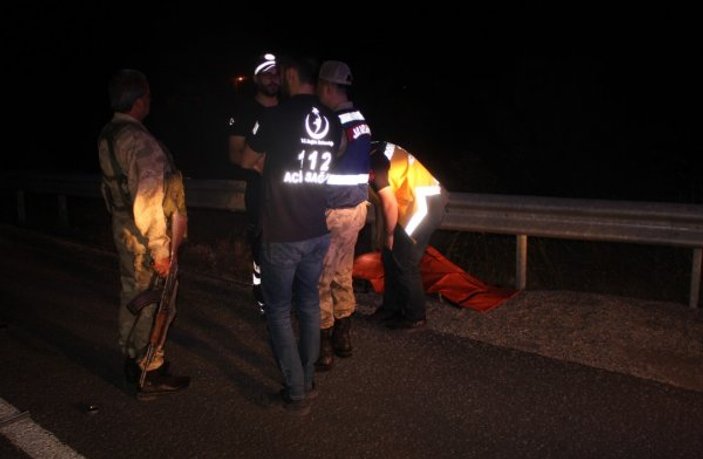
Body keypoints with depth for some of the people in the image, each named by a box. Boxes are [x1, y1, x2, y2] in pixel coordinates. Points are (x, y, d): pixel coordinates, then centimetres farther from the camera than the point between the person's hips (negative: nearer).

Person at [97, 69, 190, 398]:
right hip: (145, 236, -9)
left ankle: (132, 361, 36)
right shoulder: (141, 141, -24)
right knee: (151, 302, 5)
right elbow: (148, 202, -26)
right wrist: (160, 249, -21)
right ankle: (150, 375, 18)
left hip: (122, 229, 9)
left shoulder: (107, 136, 4)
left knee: (131, 297, 20)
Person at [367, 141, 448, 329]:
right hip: (422, 203, 9)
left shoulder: (372, 161, -17)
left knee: (404, 264, -1)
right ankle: (391, 308, 29)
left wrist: (389, 235, -5)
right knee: (390, 257, 15)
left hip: (426, 206, -9)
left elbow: (390, 204, -18)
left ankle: (415, 317, 14)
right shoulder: (374, 151, 11)